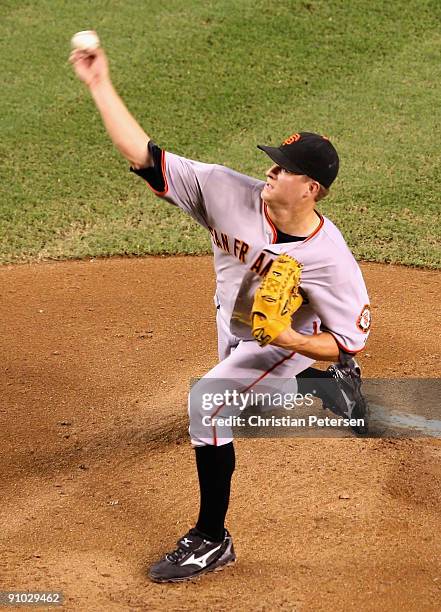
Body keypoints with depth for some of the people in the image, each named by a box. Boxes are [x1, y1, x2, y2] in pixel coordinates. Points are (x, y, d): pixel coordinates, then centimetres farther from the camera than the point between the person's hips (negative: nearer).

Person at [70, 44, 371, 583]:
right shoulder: (229, 192, -28)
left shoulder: (329, 257, -35)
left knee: (206, 401, -28)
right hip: (233, 331, 6)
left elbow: (350, 341, -25)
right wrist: (100, 84, -39)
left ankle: (212, 542, -15)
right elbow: (144, 156, -31)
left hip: (290, 345, -6)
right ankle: (335, 385, 65)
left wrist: (290, 340, -43)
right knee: (228, 393, 34)